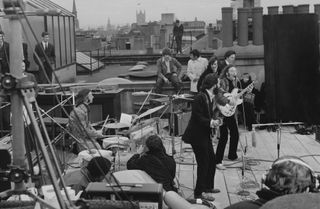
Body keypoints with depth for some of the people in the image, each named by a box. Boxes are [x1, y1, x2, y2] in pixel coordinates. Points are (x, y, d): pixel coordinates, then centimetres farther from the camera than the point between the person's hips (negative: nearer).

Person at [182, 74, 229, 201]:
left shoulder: (213, 97, 9)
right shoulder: (200, 98, -20)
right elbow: (197, 117, -22)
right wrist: (211, 122, -27)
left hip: (205, 134, 10)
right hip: (197, 135, -9)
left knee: (212, 160, 15)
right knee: (203, 162, -5)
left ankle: (208, 186, 30)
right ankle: (200, 192, 6)